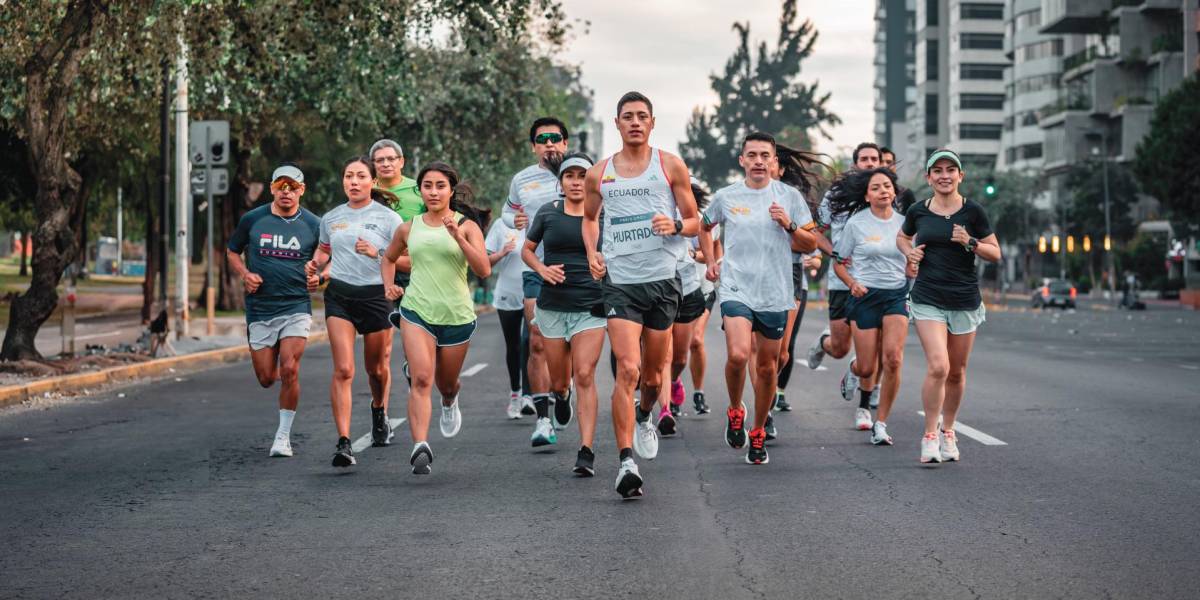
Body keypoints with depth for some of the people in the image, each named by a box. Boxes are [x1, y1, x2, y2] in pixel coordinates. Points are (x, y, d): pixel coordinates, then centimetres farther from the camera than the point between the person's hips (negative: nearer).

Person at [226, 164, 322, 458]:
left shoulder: (313, 224, 2)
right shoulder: (252, 219, 3)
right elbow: (232, 251, 16)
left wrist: (321, 277, -5)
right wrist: (244, 274, -3)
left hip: (296, 307, -1)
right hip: (259, 309, 1)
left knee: (289, 371, -15)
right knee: (266, 378, 3)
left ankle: (283, 435, 1)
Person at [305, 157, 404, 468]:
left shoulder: (388, 218, -2)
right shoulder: (330, 218, 9)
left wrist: (378, 254, -19)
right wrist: (315, 264, 4)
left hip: (376, 295, -1)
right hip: (339, 294, 1)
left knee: (377, 368, 14)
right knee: (343, 370, -13)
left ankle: (379, 411, 48)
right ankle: (344, 442, -17)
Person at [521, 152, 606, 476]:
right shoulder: (548, 213, 5)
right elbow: (527, 249, 16)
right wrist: (542, 268, -2)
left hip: (591, 306, -1)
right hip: (553, 306, 2)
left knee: (584, 376, -15)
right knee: (559, 382, 7)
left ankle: (587, 452, -15)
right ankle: (545, 413, 43)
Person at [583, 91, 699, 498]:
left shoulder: (671, 166, 4)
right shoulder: (599, 174, 7)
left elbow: (695, 222, 8)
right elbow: (589, 217, 24)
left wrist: (676, 225, -14)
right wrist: (592, 253, 6)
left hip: (662, 280, 1)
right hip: (620, 281, -1)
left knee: (652, 372, 12)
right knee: (627, 370, -15)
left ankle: (644, 418, 46)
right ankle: (626, 461, -16)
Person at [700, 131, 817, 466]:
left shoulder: (790, 197, 4)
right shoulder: (726, 197, 4)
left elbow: (811, 245, 7)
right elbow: (704, 227, 24)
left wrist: (789, 225, -10)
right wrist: (710, 261, 13)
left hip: (775, 294, 1)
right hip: (735, 290, -1)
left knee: (767, 367, 8)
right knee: (738, 355, -23)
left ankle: (758, 434, 26)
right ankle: (734, 412, 4)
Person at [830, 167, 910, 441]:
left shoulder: (904, 222, 7)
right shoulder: (856, 224, -1)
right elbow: (839, 263, 5)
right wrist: (852, 284, -12)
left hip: (897, 295, 2)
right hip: (866, 295, -1)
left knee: (893, 359, -18)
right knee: (867, 368, -2)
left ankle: (881, 424, -6)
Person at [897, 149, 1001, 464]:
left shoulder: (973, 211, -2)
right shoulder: (918, 211, 3)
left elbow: (995, 253, 3)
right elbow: (902, 237, 23)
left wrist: (970, 243, -15)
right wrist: (910, 252, 2)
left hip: (965, 301, 1)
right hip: (928, 299, -1)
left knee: (956, 373, 10)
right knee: (937, 367, -17)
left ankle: (948, 434, 28)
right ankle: (930, 436, -5)